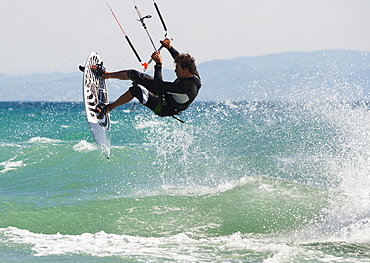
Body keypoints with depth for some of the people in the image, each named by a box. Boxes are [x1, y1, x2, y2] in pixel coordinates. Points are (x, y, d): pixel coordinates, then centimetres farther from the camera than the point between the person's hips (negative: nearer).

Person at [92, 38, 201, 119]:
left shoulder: (187, 87, -38)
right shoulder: (194, 74, -11)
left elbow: (159, 85, -33)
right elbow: (181, 59, 14)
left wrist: (158, 64, -27)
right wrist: (170, 48, 9)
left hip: (163, 108, -9)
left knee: (137, 89, -32)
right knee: (133, 74, 6)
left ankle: (108, 108, -14)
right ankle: (106, 75, 32)